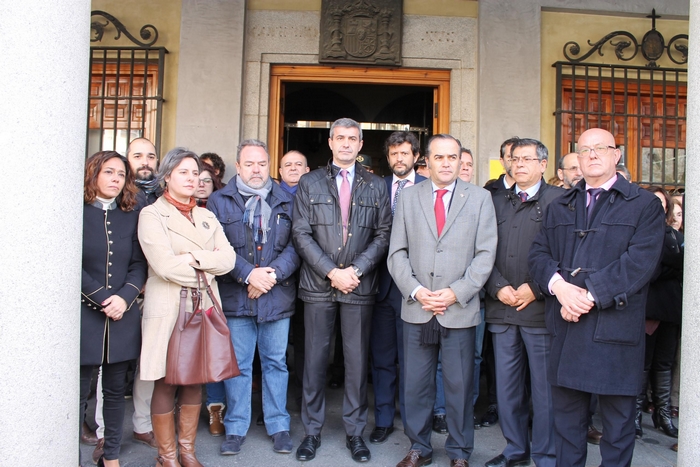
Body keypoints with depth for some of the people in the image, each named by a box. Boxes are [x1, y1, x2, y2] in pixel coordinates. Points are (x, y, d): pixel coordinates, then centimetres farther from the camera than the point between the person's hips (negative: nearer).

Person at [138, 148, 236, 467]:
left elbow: (228, 258, 2)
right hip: (168, 308, -5)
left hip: (203, 308, 5)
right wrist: (207, 270, -4)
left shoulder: (206, 216, 15)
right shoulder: (152, 215, -2)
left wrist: (194, 258, -12)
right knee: (166, 383, 1)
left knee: (195, 379, 10)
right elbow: (166, 266, -16)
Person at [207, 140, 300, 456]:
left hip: (278, 296, 1)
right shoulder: (220, 201, 4)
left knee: (275, 362, 10)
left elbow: (295, 244, -1)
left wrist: (272, 274, -14)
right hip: (235, 296, -1)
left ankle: (278, 426, 23)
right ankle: (236, 428, 22)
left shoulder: (286, 202, 7)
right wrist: (249, 274, -16)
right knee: (238, 364, 8)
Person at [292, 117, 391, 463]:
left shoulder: (375, 186, 9)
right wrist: (332, 272, -11)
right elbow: (301, 234, -1)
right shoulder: (310, 183, 6)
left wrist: (355, 270, -11)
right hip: (318, 285, 0)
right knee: (315, 358, 6)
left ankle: (355, 431, 20)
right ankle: (312, 430, 20)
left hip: (359, 286, 1)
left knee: (357, 360, 6)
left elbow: (382, 235, 2)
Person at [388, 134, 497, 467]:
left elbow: (485, 254, -2)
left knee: (459, 386, 8)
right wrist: (415, 290, -9)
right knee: (416, 384, 10)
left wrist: (456, 293, -12)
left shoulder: (480, 198, 4)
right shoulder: (408, 197, 7)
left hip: (460, 310, -1)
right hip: (416, 309, 2)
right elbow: (397, 252, 4)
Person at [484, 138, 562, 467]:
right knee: (507, 387, 12)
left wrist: (535, 289, -12)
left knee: (544, 388, 4)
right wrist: (498, 288, -5)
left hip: (541, 308, -4)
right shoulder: (496, 201, 13)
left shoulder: (559, 200, 0)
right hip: (502, 309, 4)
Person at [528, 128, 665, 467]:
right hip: (566, 328, 4)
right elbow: (539, 254, 7)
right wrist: (559, 286, -13)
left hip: (615, 328, -3)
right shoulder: (559, 207, 16)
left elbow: (639, 261, -11)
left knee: (618, 420, 8)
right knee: (566, 417, 13)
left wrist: (590, 295, -18)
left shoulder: (644, 205, 2)